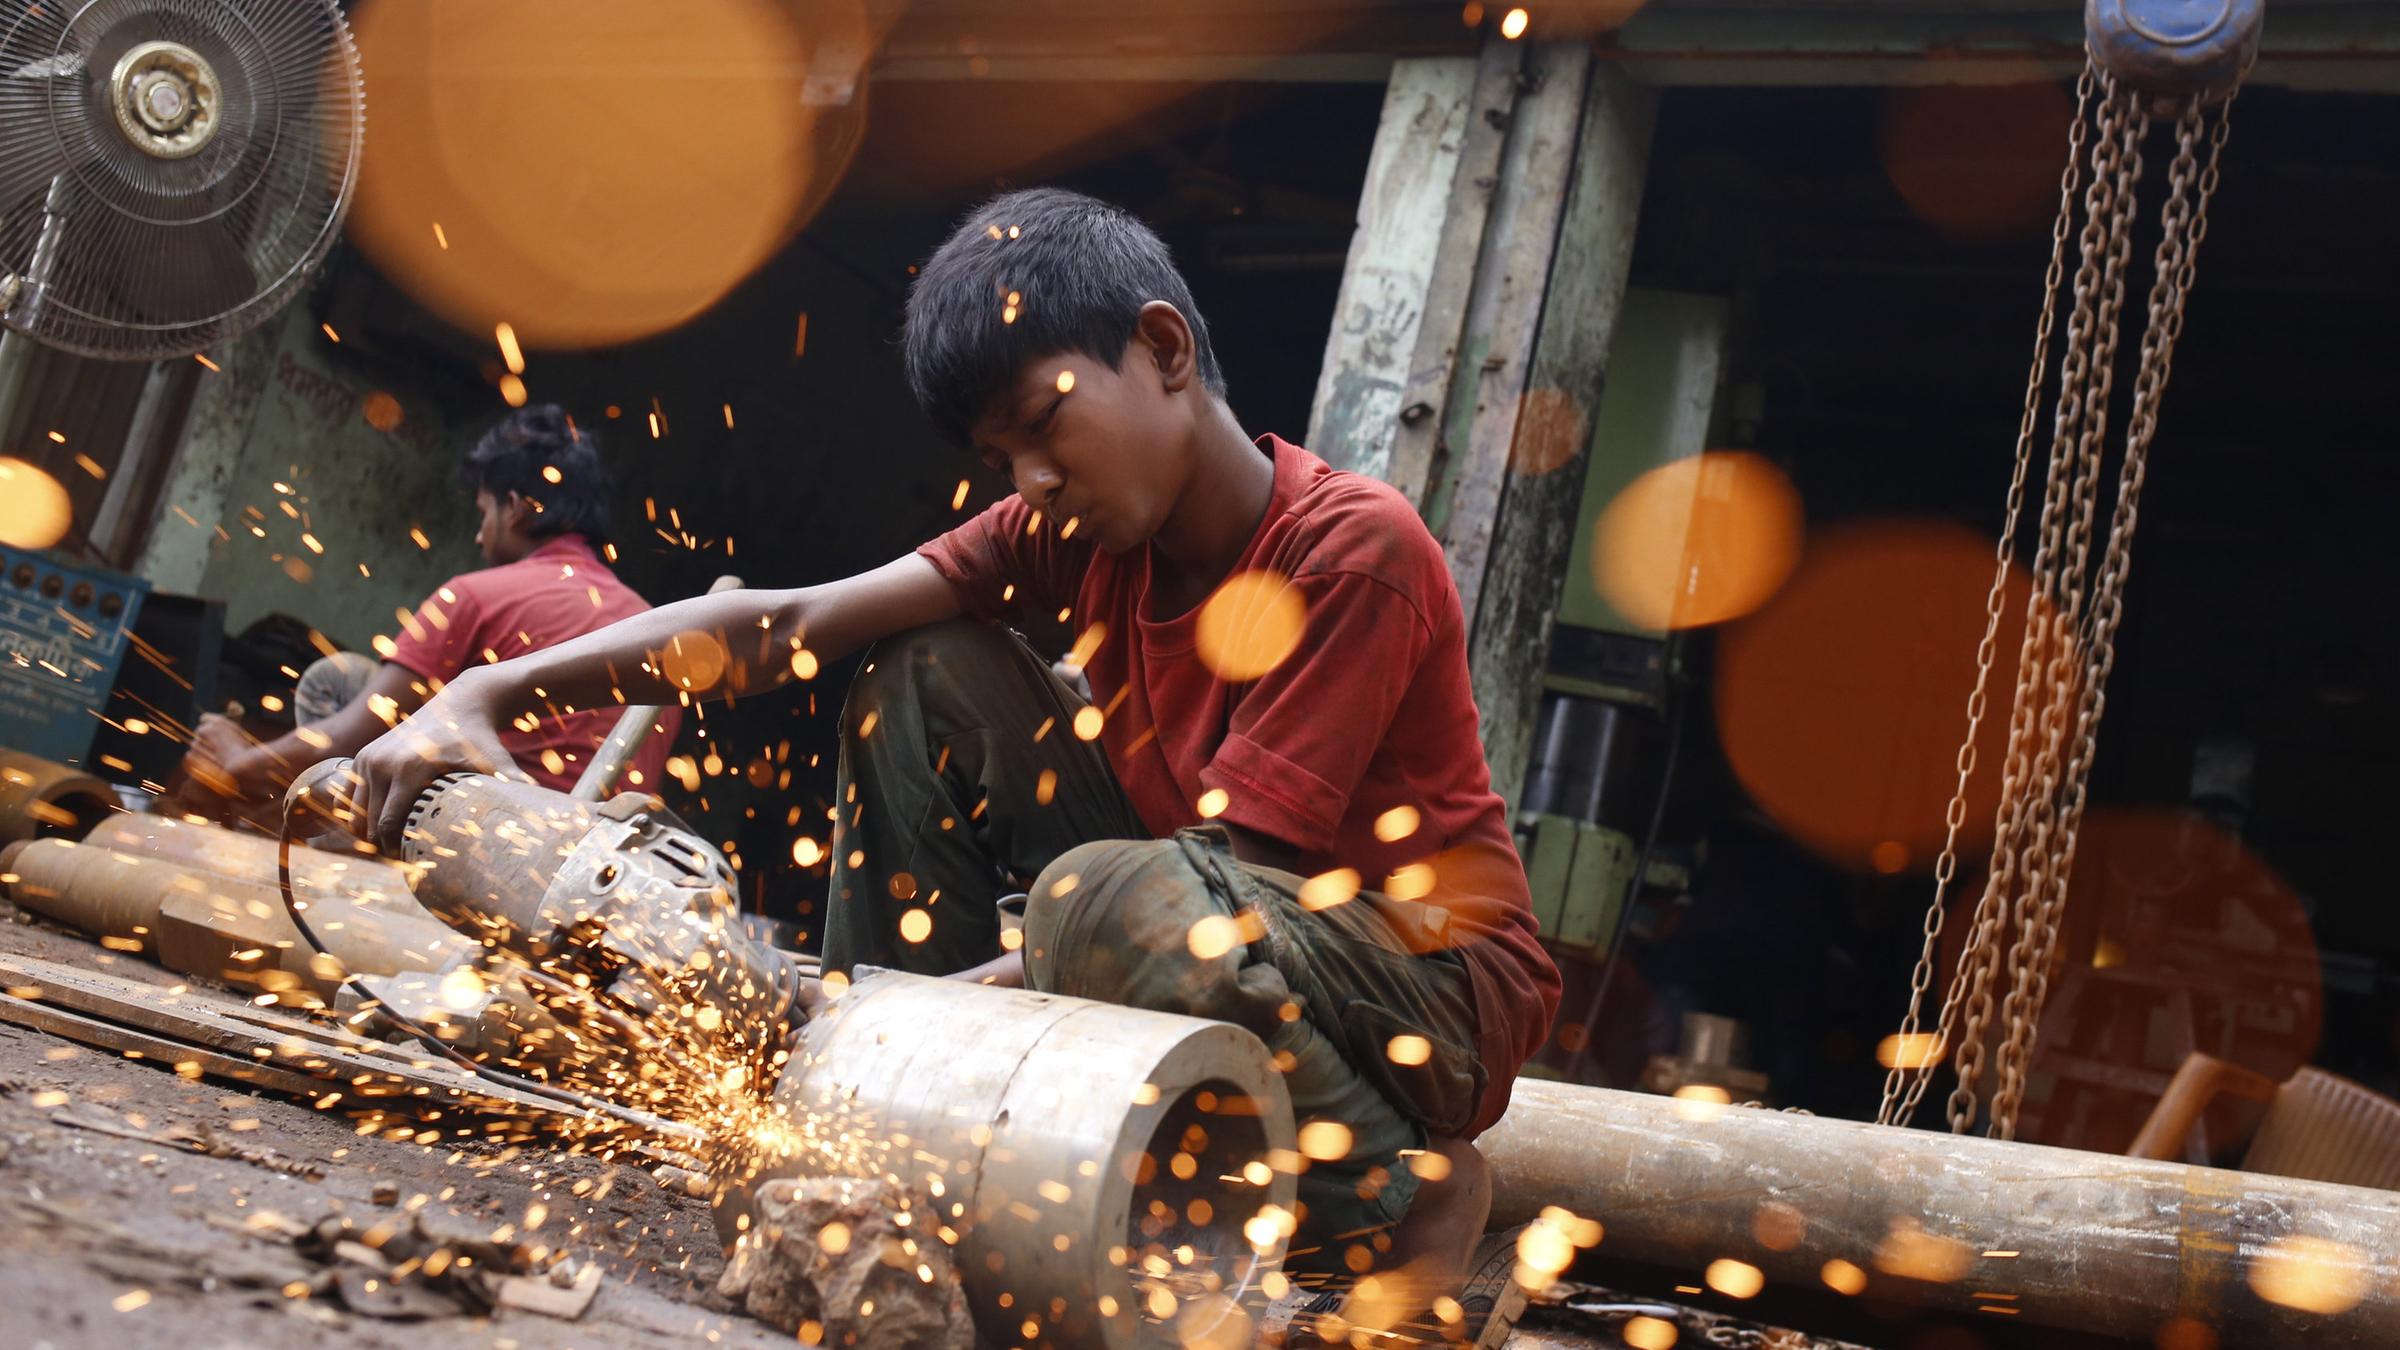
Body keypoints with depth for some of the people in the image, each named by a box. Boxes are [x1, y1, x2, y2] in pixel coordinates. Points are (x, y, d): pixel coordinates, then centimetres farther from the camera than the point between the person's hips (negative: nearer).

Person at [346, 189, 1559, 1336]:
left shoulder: (1355, 550, -21)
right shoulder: (1080, 529, 0)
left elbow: (1232, 869, -26)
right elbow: (793, 623, -10)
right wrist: (489, 692, -21)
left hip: (1430, 988, -6)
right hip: (1210, 937, 7)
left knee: (1111, 904, -38)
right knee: (931, 677, -1)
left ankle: (1399, 1194, -13)